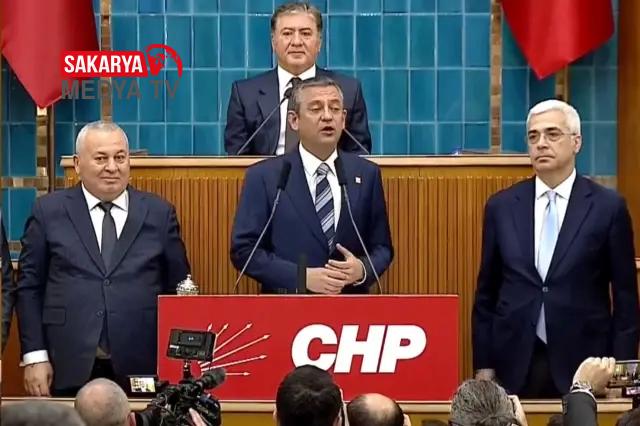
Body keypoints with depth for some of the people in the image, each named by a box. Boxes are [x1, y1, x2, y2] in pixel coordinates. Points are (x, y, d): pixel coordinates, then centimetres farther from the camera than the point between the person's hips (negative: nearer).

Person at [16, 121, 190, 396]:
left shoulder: (159, 213, 8)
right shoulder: (49, 212, 6)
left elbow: (178, 290, 10)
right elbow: (29, 288, 6)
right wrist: (35, 356, -2)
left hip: (141, 370, 1)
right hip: (69, 371, 0)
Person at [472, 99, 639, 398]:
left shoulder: (608, 207, 0)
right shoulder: (500, 207, 7)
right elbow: (486, 292, 11)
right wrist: (483, 365, 6)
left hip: (582, 364, -2)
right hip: (515, 366, 2)